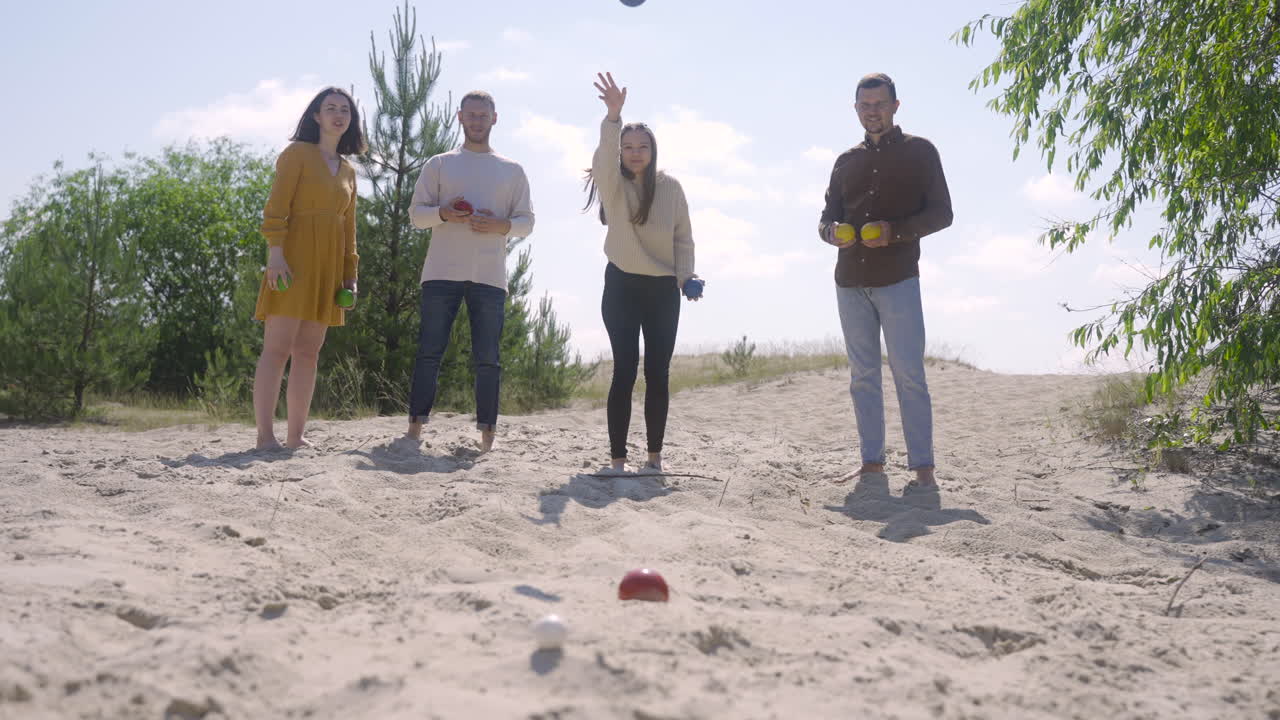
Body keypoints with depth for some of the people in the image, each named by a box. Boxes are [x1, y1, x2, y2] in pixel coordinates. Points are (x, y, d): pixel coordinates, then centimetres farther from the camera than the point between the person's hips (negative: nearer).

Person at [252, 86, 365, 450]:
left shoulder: (349, 170, 19)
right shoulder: (297, 153, 2)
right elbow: (276, 207, -8)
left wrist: (350, 274, 14)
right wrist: (275, 253, -19)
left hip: (327, 266, 6)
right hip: (293, 256, -6)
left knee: (308, 352, 5)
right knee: (277, 348, -10)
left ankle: (296, 436, 7)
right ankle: (265, 436, -11)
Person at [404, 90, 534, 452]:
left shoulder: (512, 171, 16)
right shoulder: (439, 164, 14)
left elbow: (526, 221, 13)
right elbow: (416, 213, 9)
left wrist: (501, 225, -9)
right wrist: (444, 213, -12)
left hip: (490, 276, 0)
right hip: (442, 273, 0)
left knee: (487, 358, -1)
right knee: (429, 351, -3)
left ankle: (487, 431, 3)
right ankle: (416, 424, 1)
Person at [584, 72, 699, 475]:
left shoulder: (670, 188, 3)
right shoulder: (612, 185, -1)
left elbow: (683, 237, 9)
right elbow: (606, 156, -23)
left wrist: (685, 276, -4)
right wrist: (613, 116, -38)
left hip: (663, 290, 2)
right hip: (621, 286, -1)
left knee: (657, 373, 2)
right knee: (624, 371, -6)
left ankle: (654, 455, 12)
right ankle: (617, 458, -3)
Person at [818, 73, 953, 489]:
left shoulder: (919, 152, 4)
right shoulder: (846, 161, 17)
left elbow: (941, 213, -1)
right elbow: (827, 216, 19)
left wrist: (895, 231, -18)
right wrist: (830, 231, -6)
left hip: (898, 278, -5)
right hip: (850, 280, 5)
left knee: (908, 373, -9)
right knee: (862, 376, 6)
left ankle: (923, 467, -6)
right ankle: (872, 461, 12)